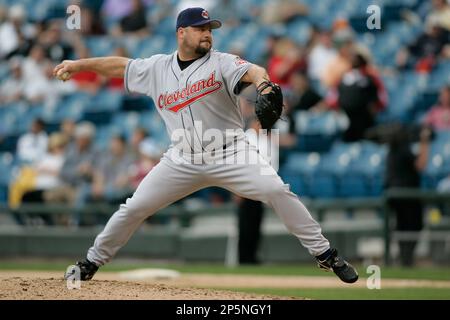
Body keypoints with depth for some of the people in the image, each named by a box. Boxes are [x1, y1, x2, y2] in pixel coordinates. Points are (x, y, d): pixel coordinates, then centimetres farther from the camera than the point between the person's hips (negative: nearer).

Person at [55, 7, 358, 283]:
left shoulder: (222, 63, -7)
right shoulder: (157, 68, 5)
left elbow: (252, 71, -26)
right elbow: (119, 65, 17)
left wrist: (264, 83, -50)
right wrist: (78, 65, 11)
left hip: (230, 155, -3)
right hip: (183, 162, 3)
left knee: (277, 191, -21)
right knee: (134, 208, 1)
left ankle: (325, 253, -11)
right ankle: (91, 263, 20)